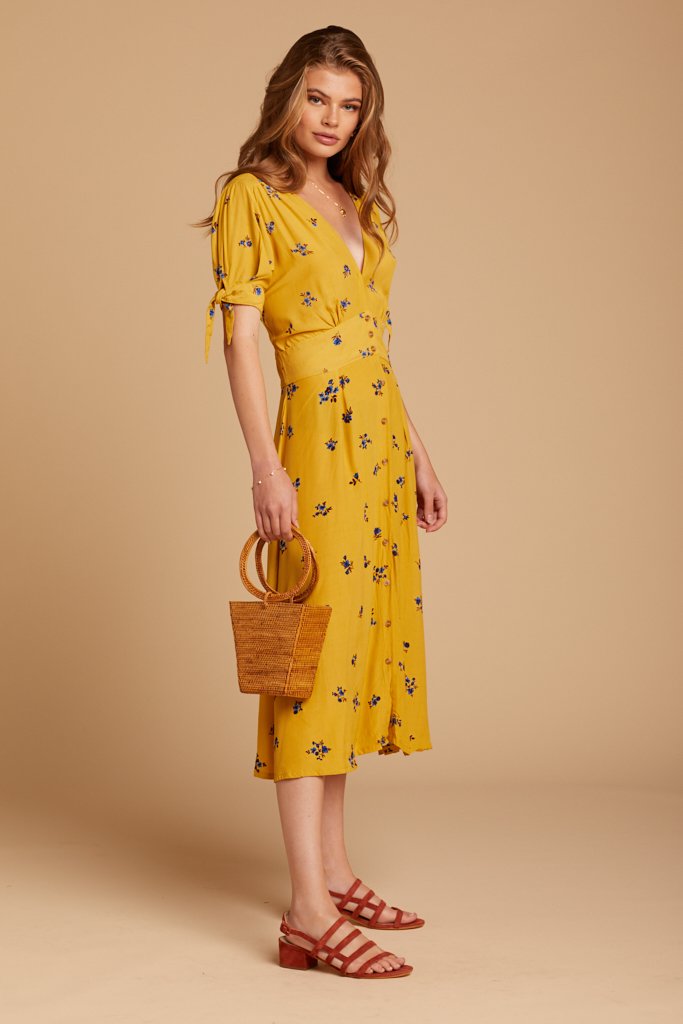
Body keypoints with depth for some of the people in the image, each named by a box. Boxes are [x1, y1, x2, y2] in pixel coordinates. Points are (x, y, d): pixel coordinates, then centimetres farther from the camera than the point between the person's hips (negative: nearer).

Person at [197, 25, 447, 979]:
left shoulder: (359, 205, 17)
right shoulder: (251, 198, -4)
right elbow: (240, 337, -11)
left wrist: (419, 455, 15)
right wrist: (266, 466, -20)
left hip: (382, 443, 8)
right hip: (316, 442, -8)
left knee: (363, 648, 9)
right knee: (316, 652, -11)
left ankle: (334, 871, 18)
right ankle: (309, 915, -10)